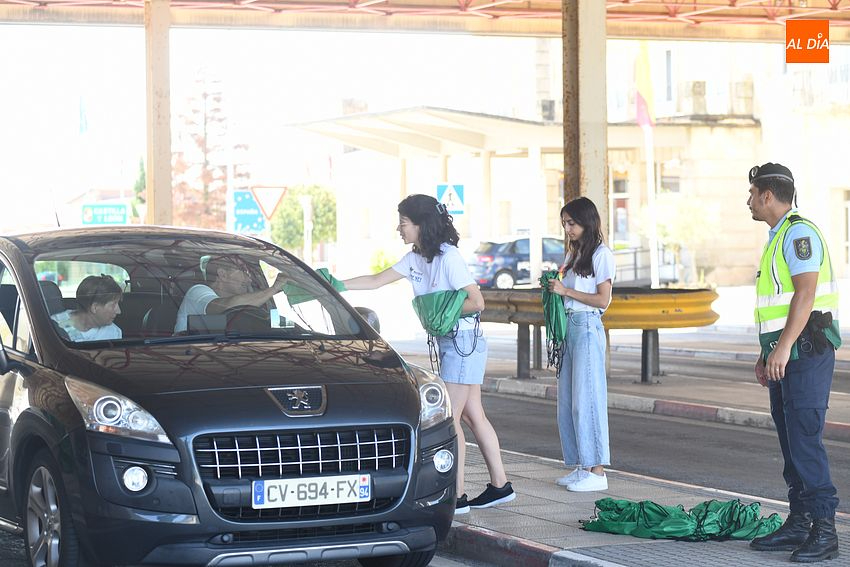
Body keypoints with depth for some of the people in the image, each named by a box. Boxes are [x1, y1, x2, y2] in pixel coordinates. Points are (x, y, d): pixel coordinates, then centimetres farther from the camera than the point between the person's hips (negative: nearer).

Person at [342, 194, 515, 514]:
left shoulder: (448, 257, -17)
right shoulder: (416, 259, 9)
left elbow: (476, 302, -19)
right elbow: (375, 281, 13)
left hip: (464, 341, -9)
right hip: (449, 342, 9)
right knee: (473, 416, 11)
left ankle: (456, 497, -2)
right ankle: (500, 486, 17)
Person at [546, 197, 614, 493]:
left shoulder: (601, 254, -6)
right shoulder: (572, 254, 18)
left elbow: (603, 299, -12)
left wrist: (565, 290, -14)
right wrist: (553, 287, 2)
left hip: (587, 327, -8)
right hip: (568, 326, 8)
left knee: (586, 399, -10)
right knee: (568, 401, 7)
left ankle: (597, 471, -8)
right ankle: (580, 466, 12)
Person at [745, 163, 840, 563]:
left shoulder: (799, 232, -12)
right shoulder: (779, 236, 20)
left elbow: (805, 293, -22)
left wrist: (783, 347, -27)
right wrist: (767, 354, 25)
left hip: (805, 353, -10)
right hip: (784, 356, 10)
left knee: (805, 439, -13)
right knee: (790, 440, 11)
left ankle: (824, 532, -12)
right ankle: (798, 524, 15)